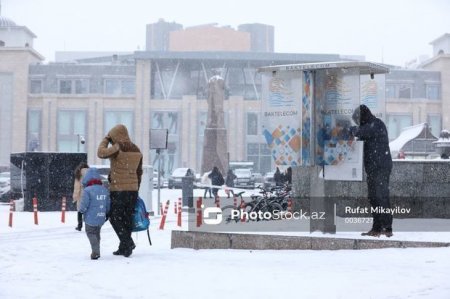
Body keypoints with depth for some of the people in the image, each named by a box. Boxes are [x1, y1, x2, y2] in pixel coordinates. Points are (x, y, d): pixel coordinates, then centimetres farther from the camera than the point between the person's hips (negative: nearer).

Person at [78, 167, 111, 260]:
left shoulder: (87, 191, -15)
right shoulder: (105, 190, 6)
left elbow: (84, 205, -15)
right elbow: (108, 204, 13)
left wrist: (80, 212, 2)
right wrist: (107, 214, 27)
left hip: (91, 218, -6)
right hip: (101, 218, 6)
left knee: (91, 233, 4)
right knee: (97, 233, 20)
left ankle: (96, 251, -9)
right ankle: (96, 251, 27)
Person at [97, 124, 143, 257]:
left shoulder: (118, 148, -15)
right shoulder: (137, 151, 9)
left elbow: (101, 153, -9)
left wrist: (106, 139, 5)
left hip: (118, 190, -7)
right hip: (133, 189, 7)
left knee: (115, 218, 4)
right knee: (127, 219, 11)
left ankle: (128, 242, -10)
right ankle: (124, 248, 14)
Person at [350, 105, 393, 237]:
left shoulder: (376, 124, -11)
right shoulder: (371, 126, 21)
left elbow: (360, 132, -19)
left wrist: (352, 129, 0)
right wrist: (356, 131, 8)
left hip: (381, 168, -10)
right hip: (373, 168, 10)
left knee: (381, 198, -12)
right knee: (374, 198, 11)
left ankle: (387, 229, -13)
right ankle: (376, 228, 15)